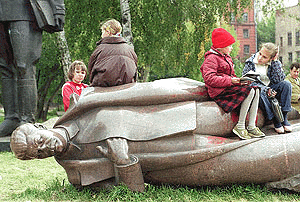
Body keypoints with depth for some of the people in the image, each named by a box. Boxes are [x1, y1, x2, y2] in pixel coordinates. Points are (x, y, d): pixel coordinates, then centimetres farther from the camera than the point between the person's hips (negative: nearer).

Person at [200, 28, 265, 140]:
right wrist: (230, 80, -24)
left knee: (256, 90, -8)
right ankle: (240, 126, -19)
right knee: (249, 91, -24)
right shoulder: (211, 58, -9)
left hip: (228, 87, 10)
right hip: (219, 91, -10)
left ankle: (252, 127, -10)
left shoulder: (227, 58, 23)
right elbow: (209, 79, -21)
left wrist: (239, 80, 4)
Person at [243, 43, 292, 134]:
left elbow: (278, 80, -15)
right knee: (259, 91, -39)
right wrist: (265, 89, -31)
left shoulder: (275, 63, 0)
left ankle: (284, 118, -23)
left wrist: (275, 61, -17)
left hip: (270, 89, 4)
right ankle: (275, 119, -32)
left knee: (286, 84, -22)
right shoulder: (250, 63, -10)